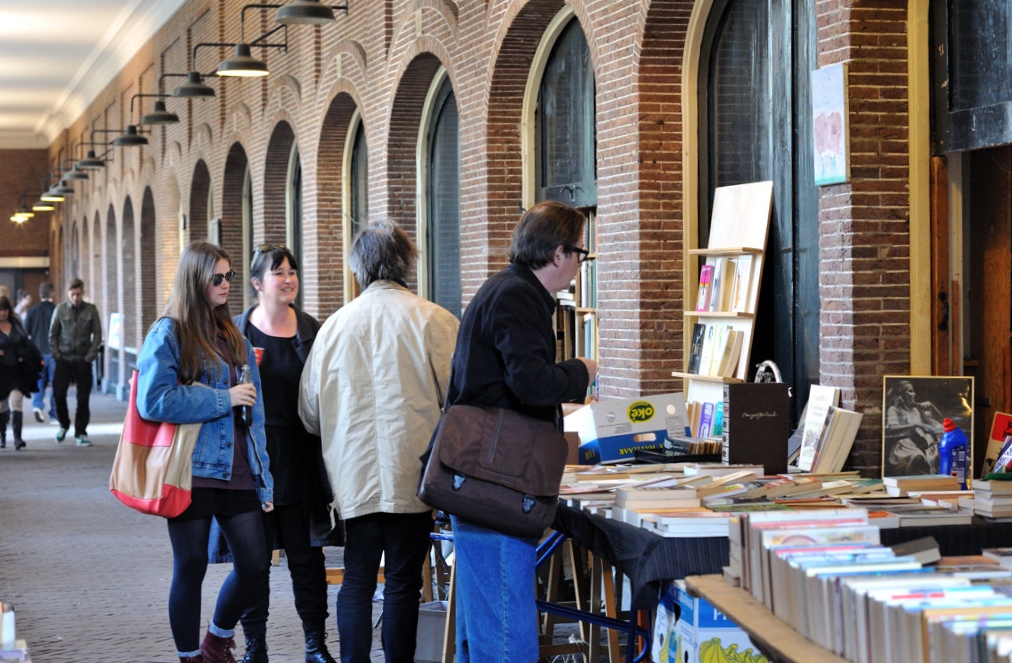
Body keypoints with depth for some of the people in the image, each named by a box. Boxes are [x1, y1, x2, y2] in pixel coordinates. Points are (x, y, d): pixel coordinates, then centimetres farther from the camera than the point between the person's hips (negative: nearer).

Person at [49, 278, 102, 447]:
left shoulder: (91, 310, 0)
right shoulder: (60, 310, 2)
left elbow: (97, 335, 2)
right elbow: (53, 334, 7)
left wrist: (89, 357, -6)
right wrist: (56, 355, -1)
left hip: (83, 361, 0)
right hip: (64, 360, 0)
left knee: (83, 398, 0)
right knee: (58, 393, -6)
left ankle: (81, 433, 8)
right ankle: (63, 424, 18)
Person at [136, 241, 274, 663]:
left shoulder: (233, 336, 15)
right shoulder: (168, 335, -5)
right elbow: (153, 401, -17)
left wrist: (263, 477, 10)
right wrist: (222, 398, -14)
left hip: (235, 468, 6)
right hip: (191, 471, -6)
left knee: (254, 564, 3)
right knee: (191, 568, 2)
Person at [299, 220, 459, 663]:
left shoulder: (334, 326, 4)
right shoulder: (432, 320, -6)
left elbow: (309, 411, 13)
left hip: (355, 476, 3)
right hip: (412, 476, -2)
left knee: (356, 581, 9)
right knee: (403, 583, 3)